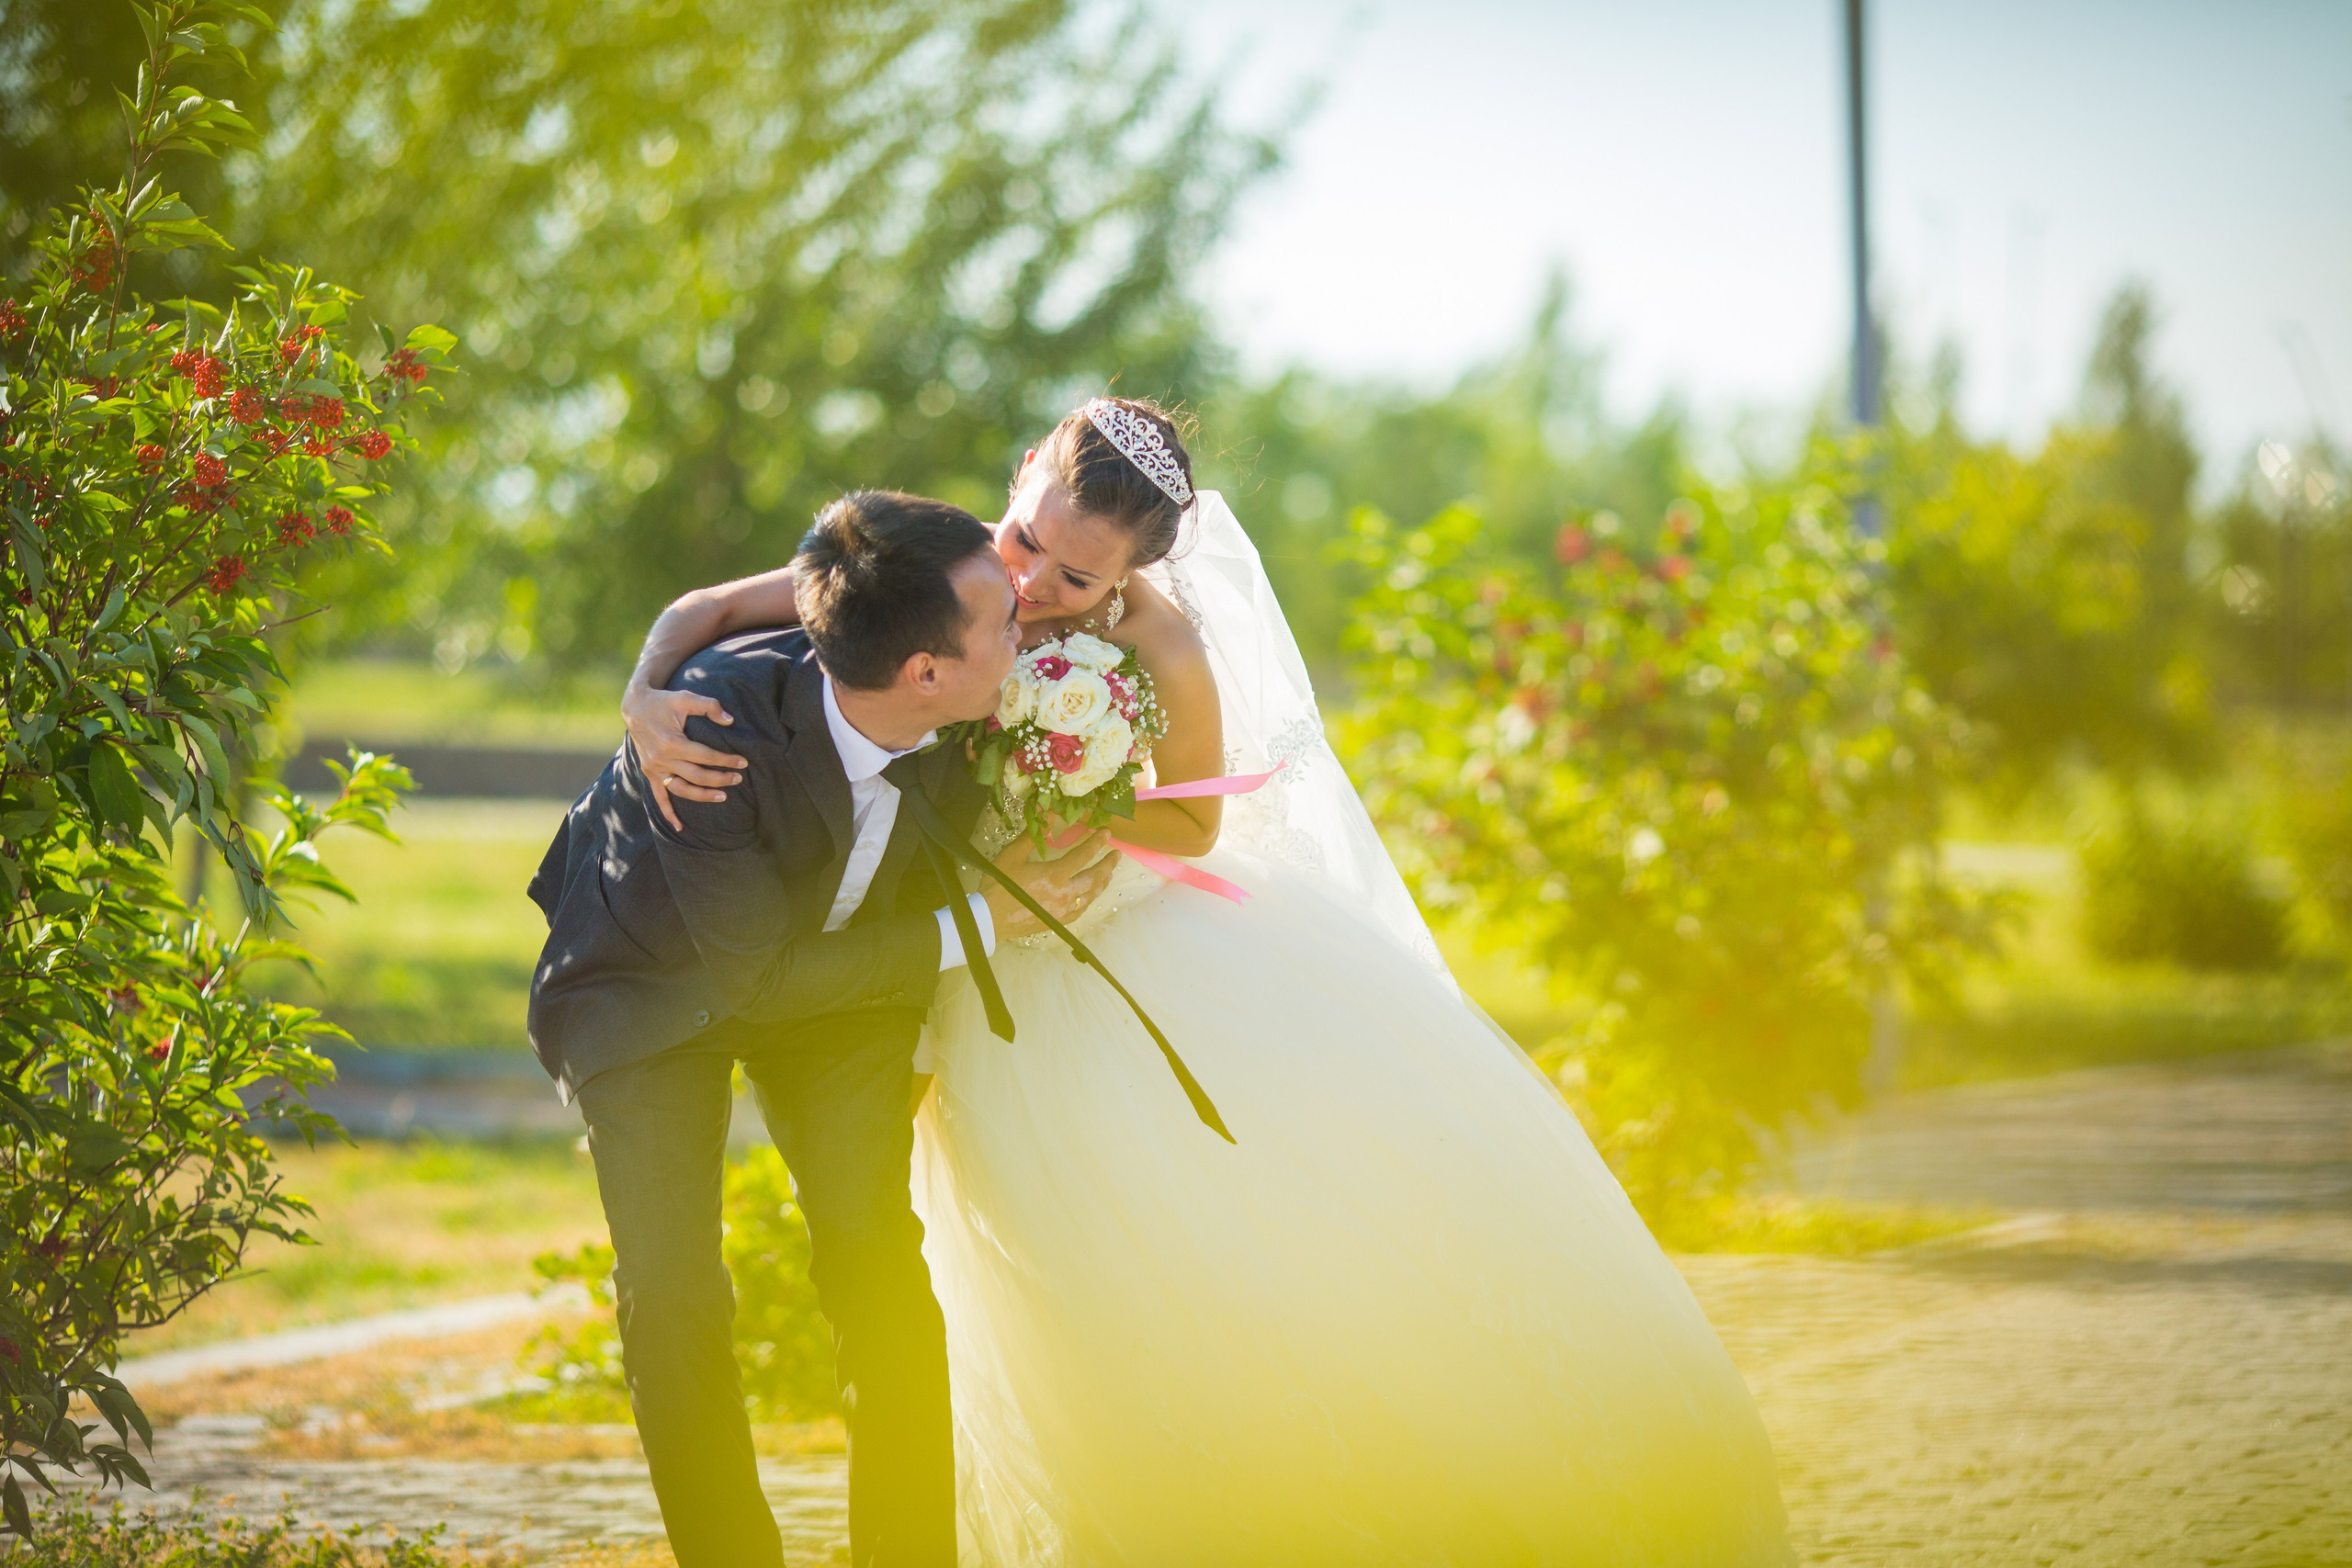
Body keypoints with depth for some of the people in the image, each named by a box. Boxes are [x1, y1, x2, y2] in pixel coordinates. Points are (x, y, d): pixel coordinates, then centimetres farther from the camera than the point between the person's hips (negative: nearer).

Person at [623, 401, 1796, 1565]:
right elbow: (704, 612, -16)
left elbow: (1195, 822, -6)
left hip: (1163, 935, 0)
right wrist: (643, 703, -36)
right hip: (1007, 977, 0)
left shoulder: (1166, 651, -23)